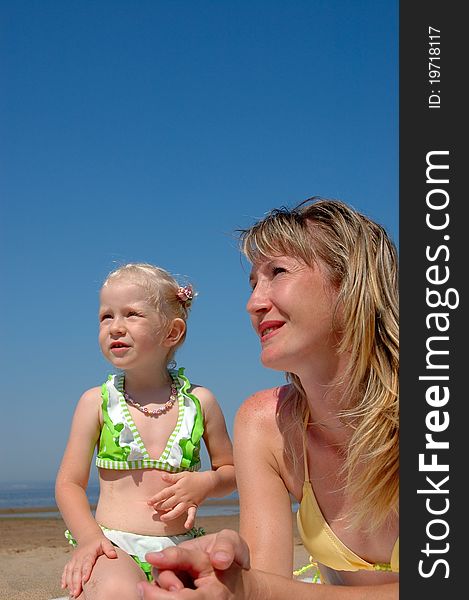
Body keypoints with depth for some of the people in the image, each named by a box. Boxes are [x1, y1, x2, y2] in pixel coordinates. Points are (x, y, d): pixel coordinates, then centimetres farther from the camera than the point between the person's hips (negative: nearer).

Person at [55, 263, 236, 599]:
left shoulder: (199, 401, 7)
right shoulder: (96, 402, 4)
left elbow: (230, 469, 18)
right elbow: (70, 483, 5)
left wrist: (204, 484, -5)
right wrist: (89, 537, -13)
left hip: (181, 547, 3)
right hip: (115, 547, -3)